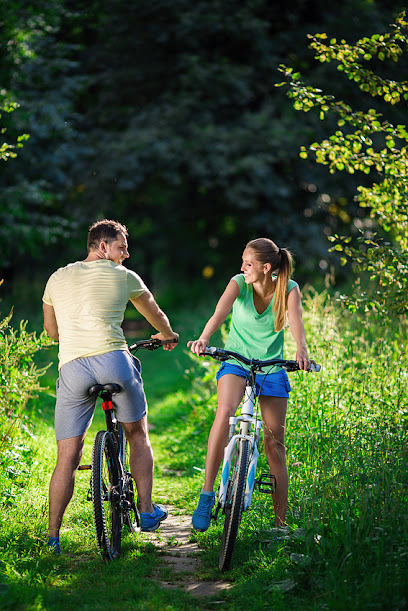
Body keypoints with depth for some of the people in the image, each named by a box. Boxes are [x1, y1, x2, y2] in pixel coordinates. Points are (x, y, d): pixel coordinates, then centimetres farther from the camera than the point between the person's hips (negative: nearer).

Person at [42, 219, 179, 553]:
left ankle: (53, 536, 3)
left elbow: (52, 330, 33)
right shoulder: (124, 276, 13)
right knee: (138, 434, 20)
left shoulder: (58, 278, 21)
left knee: (68, 457, 5)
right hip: (113, 360, -2)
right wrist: (168, 336, 51)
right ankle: (147, 511, 23)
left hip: (71, 366, 2)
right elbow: (155, 314, 29)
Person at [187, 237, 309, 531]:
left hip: (272, 369, 1)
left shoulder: (288, 289, -8)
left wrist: (301, 350, -47)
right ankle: (206, 496, -28)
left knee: (275, 445, 2)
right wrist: (203, 339, -48)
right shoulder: (239, 283, -10)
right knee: (225, 412, -32)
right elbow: (220, 312, -28)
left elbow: (296, 321, -26)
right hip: (236, 363, -1)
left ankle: (280, 521, 12)